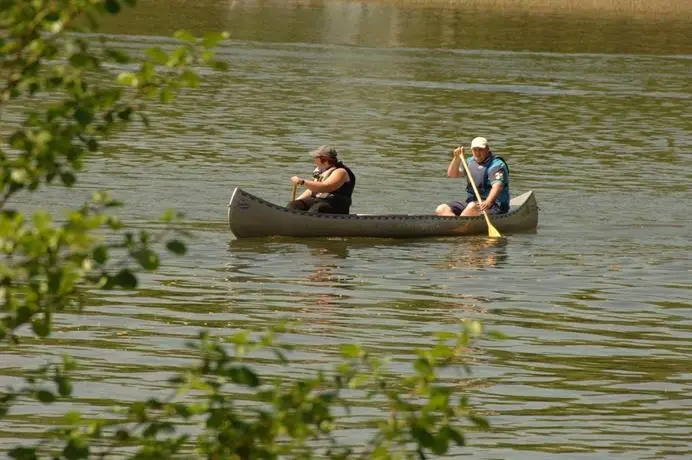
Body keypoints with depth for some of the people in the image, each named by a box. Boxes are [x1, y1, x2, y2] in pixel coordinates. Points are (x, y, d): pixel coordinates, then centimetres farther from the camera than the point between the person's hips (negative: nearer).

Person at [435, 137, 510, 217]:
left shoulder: (496, 164, -10)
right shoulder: (471, 162, 13)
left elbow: (497, 186, -25)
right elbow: (452, 174, 8)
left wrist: (488, 202, -43)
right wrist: (457, 159, -10)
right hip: (471, 202, 7)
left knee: (472, 206, -39)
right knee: (441, 209, -10)